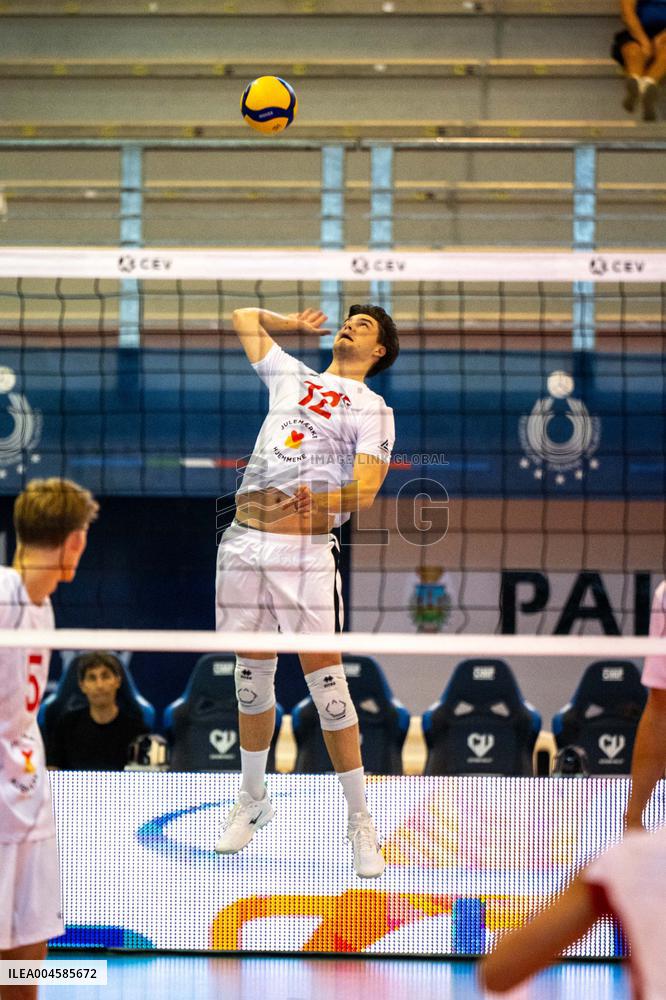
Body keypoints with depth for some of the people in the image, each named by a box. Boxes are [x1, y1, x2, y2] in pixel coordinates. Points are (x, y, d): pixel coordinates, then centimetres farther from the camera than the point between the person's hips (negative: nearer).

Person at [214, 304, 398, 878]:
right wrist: (295, 324, 30)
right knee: (251, 678, 10)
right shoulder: (292, 376, 21)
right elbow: (245, 319, 34)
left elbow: (365, 490, -9)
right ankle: (253, 802, 24)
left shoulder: (372, 410, 4)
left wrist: (317, 501, -22)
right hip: (244, 544, 5)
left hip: (305, 550, -5)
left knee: (325, 680, -10)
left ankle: (360, 820, -3)